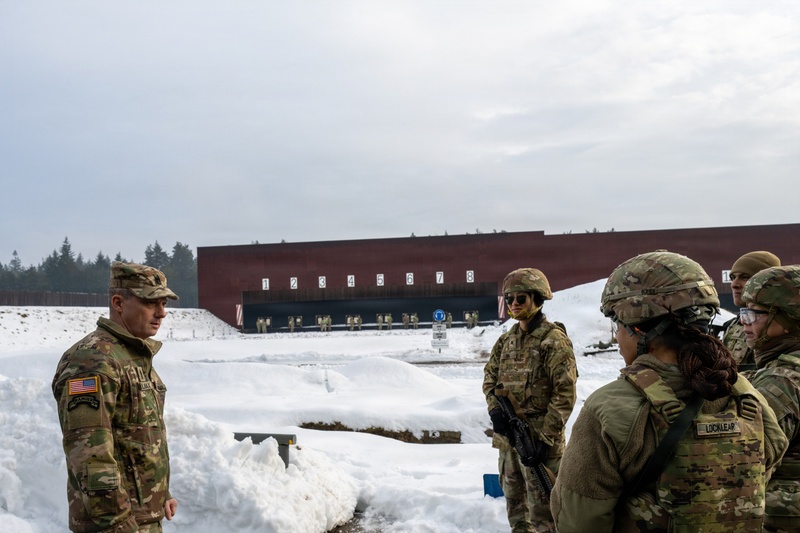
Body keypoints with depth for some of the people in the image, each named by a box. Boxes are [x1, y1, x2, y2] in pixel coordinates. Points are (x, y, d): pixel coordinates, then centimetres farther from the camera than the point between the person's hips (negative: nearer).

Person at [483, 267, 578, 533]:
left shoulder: (554, 339, -12)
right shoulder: (506, 339, 10)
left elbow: (565, 393, -16)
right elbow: (490, 376, 15)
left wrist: (546, 438, -19)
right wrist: (495, 408, -5)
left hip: (538, 438, -7)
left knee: (542, 507, -1)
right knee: (514, 501, 20)